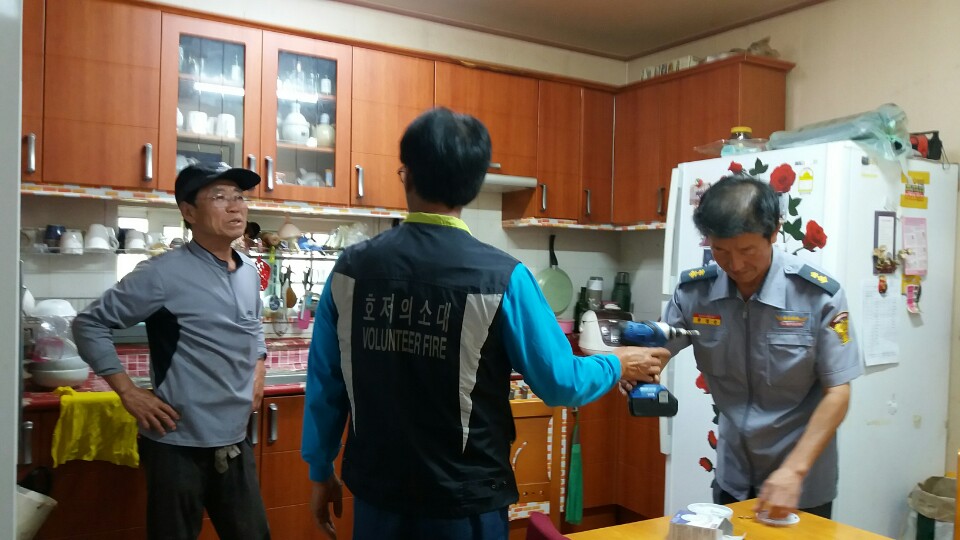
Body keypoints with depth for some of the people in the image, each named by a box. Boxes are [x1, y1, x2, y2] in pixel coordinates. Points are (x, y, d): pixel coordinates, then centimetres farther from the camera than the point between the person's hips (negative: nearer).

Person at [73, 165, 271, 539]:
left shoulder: (249, 274, 8)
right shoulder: (164, 274, -13)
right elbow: (89, 325, -9)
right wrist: (128, 393, -12)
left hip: (235, 443, 6)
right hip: (180, 445, -6)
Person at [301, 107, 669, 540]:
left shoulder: (351, 269, -7)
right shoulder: (500, 277, -17)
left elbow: (324, 382, 0)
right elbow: (559, 383, -9)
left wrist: (321, 472, 14)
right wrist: (619, 365, 11)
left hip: (378, 495, 3)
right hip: (463, 503, -2)